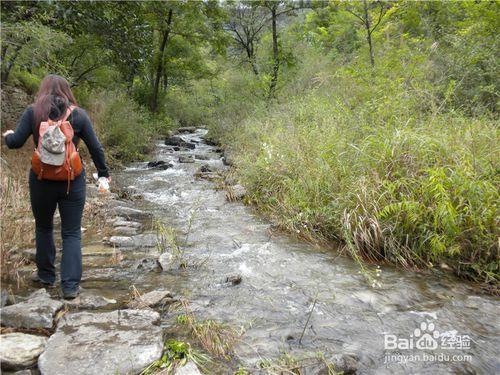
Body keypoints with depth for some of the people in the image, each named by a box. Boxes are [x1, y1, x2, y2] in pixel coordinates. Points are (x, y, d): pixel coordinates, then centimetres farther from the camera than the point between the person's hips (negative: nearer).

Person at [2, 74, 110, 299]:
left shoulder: (33, 112, -2)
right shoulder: (78, 114, -1)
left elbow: (15, 143, -4)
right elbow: (95, 147, 0)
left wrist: (7, 135, 19)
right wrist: (103, 173, 12)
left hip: (42, 180, 1)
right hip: (73, 181, 0)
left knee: (43, 228, 21)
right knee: (71, 233, 7)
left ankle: (46, 276, 33)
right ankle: (70, 286, 5)